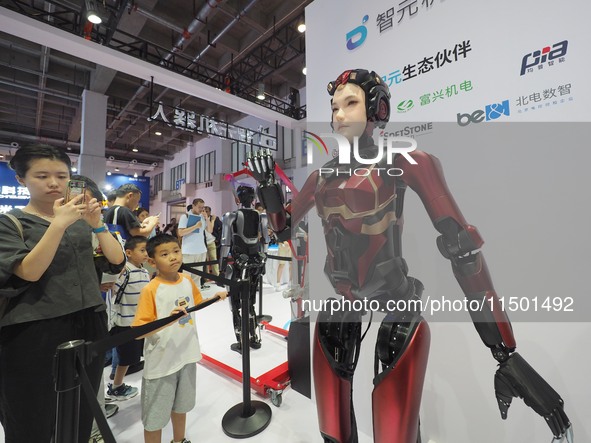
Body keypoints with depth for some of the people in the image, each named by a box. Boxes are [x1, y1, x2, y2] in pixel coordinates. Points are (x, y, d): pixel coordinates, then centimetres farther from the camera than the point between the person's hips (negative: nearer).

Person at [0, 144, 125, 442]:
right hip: (34, 334, -3)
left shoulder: (81, 220, 10)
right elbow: (30, 272, -16)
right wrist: (59, 224, -24)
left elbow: (117, 259, -1)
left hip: (89, 326, 3)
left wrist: (97, 224, -15)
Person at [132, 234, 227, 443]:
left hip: (186, 355, 6)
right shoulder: (150, 290, -21)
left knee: (181, 405, 27)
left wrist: (215, 297, -4)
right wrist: (167, 321, -37)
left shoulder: (188, 281, -4)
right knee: (155, 416, 14)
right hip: (161, 361, -5)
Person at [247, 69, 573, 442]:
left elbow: (461, 246, -10)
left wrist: (507, 354, -12)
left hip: (396, 313, -4)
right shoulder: (324, 175, 10)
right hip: (336, 313, 5)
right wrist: (269, 184, 0)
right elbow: (284, 229, 16)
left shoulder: (405, 163, -5)